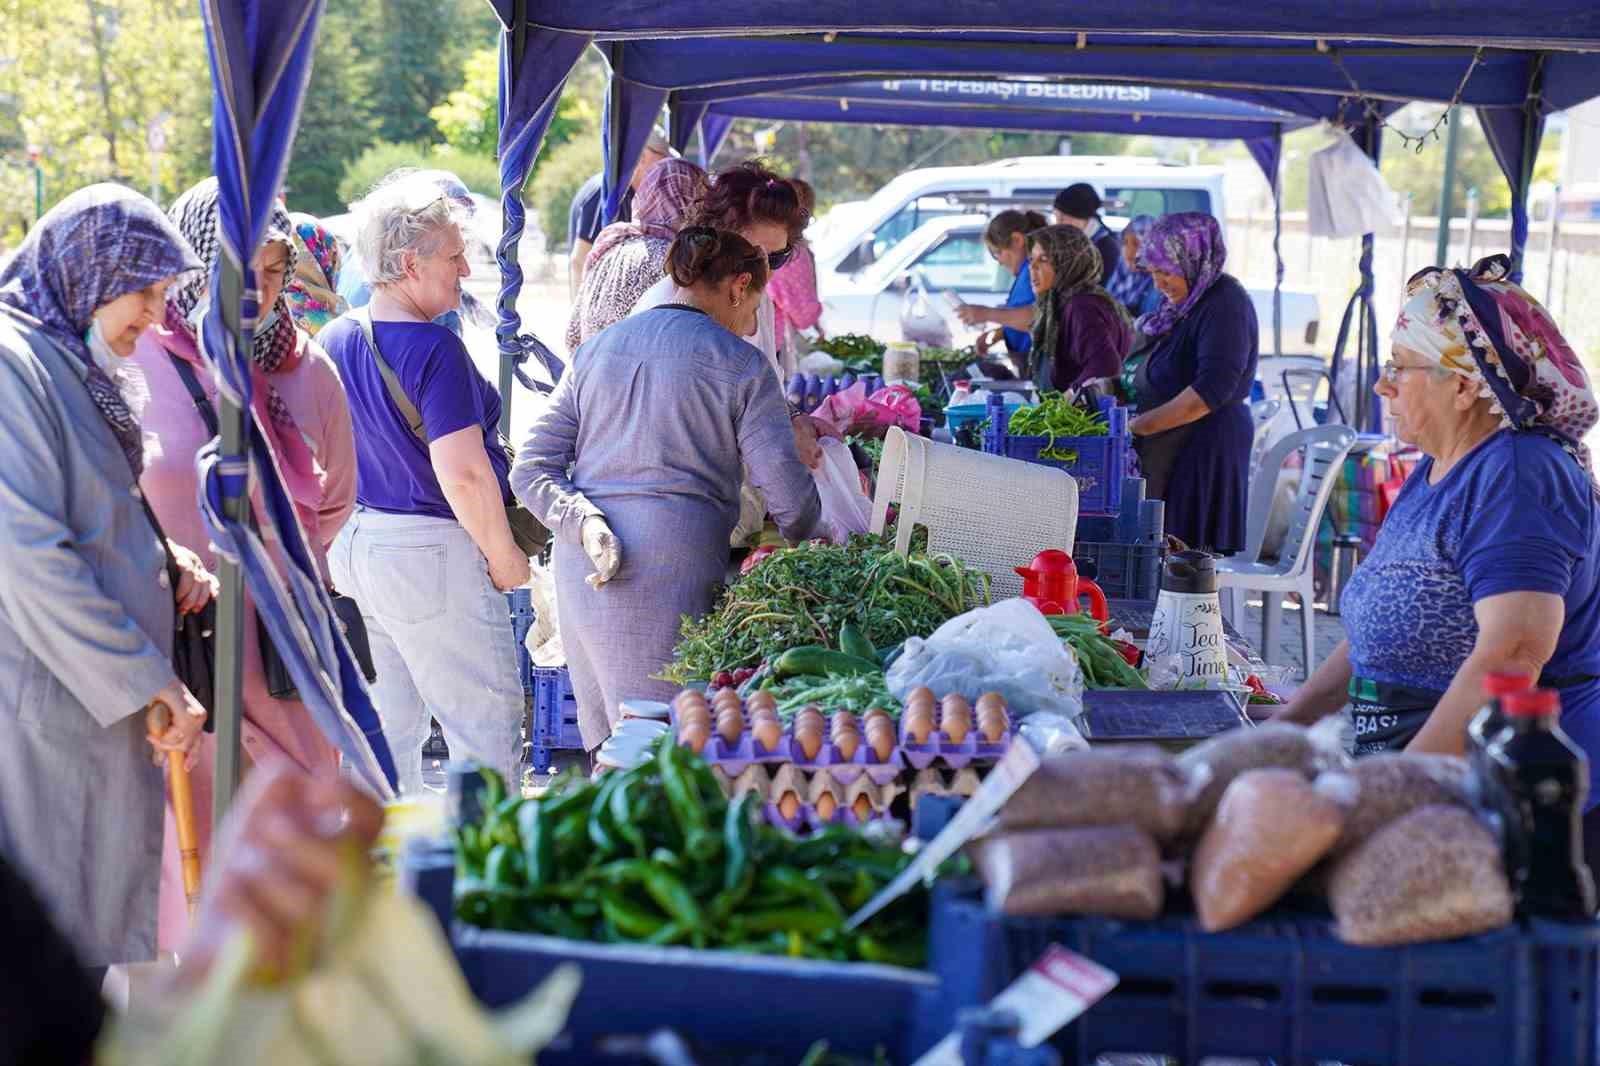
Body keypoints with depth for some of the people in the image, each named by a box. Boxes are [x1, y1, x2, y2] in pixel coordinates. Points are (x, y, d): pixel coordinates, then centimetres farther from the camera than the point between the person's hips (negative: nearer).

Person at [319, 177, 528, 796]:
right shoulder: (434, 350, -19)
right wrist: (504, 557, -11)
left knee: (387, 728, 16)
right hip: (430, 553, -9)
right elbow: (462, 475, -23)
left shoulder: (333, 341, 6)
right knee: (486, 722, 0)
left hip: (353, 543, 9)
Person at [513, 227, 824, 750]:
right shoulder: (740, 364, 0)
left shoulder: (595, 350, 17)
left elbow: (530, 468, 9)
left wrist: (585, 525, -4)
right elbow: (789, 496, -4)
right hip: (671, 568, -6)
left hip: (579, 569, 6)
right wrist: (814, 550, 15)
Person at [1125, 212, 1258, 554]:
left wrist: (1138, 426, -20)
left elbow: (1209, 391, -23)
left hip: (1206, 447, -9)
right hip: (1174, 448, 9)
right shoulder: (1188, 303, 16)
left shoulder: (1225, 305, -15)